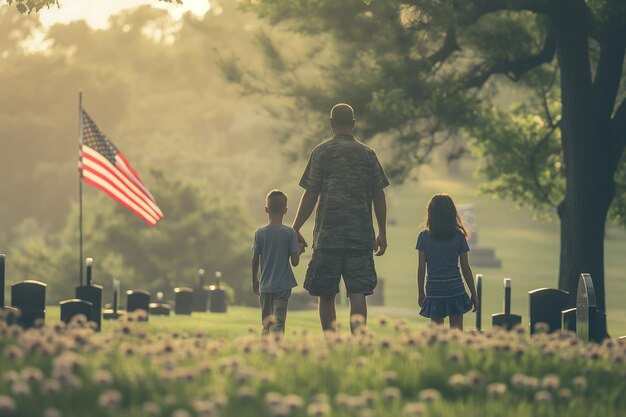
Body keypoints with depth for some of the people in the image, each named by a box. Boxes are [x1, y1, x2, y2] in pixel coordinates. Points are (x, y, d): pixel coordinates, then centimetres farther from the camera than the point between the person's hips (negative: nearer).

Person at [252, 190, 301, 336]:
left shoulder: (260, 233, -2)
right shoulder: (290, 233, -7)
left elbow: (255, 260, 3)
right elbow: (295, 262, -7)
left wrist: (254, 280, 17)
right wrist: (299, 250, 14)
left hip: (265, 285, 2)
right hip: (283, 285, -2)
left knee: (266, 324, 15)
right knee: (278, 321, -8)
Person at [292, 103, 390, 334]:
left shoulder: (322, 152, 0)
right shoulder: (368, 154, 8)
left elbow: (310, 195, -3)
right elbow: (379, 196, 9)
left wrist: (295, 229, 5)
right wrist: (382, 233, 17)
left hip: (328, 236, -2)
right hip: (361, 236, 2)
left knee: (325, 295, 6)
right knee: (357, 293, -3)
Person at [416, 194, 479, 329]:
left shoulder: (424, 237, -4)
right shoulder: (458, 237, -4)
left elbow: (421, 268, -2)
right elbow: (465, 269, 0)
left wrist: (421, 293, 10)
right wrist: (473, 294, 9)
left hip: (434, 291, 0)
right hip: (455, 290, 0)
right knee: (456, 329, 2)